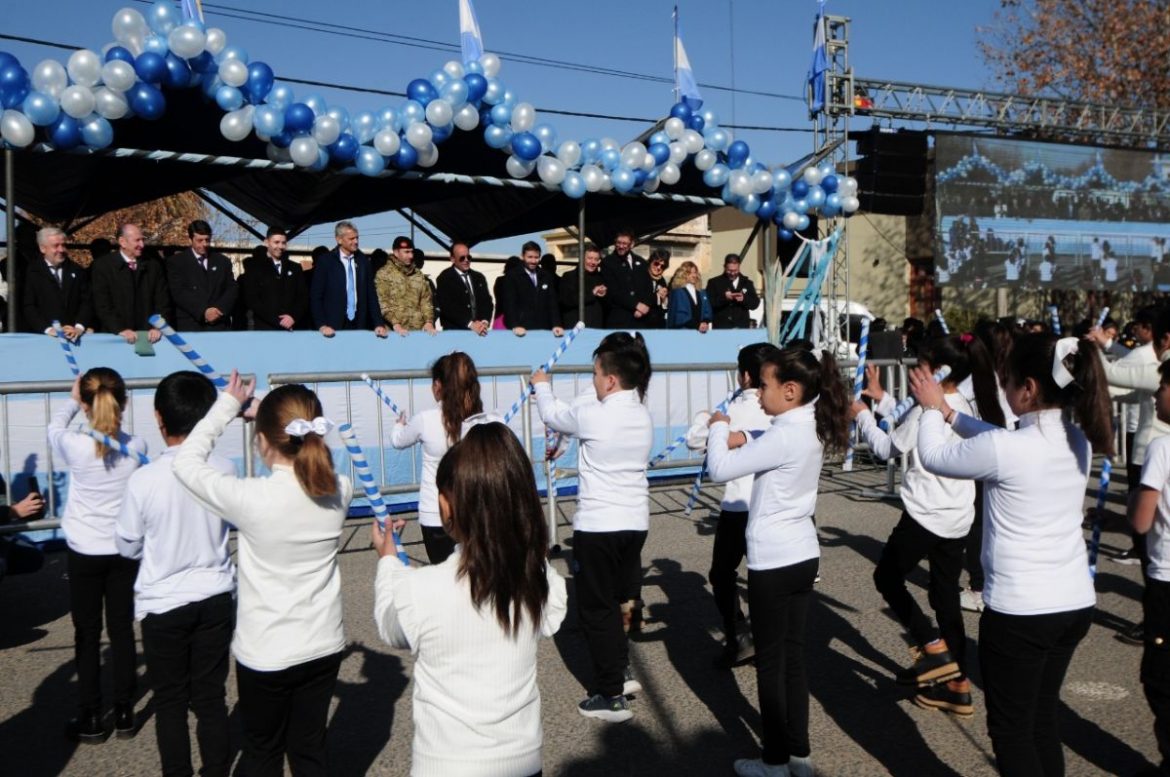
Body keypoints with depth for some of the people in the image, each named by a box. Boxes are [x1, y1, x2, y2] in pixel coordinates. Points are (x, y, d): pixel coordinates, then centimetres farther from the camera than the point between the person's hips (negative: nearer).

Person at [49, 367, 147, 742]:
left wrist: (72, 401, 21)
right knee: (122, 629, 12)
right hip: (125, 551, 2)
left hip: (84, 553, -2)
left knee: (87, 634, 10)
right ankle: (124, 713, 22)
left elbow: (55, 427, 7)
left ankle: (90, 718, 19)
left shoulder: (75, 446, -17)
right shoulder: (137, 447, -11)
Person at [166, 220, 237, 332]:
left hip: (219, 324, 2)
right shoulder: (176, 262, 5)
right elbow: (178, 293, -6)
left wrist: (219, 309, -10)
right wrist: (203, 312, -17)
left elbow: (232, 289, 8)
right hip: (189, 325, -2)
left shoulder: (223, 261, 15)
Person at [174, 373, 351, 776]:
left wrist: (228, 404, 0)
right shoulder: (339, 491, -11)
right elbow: (309, 472, 13)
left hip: (265, 652, -3)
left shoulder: (251, 498, -24)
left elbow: (187, 461, -8)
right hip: (324, 646, 4)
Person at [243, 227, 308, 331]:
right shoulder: (254, 266, 3)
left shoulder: (295, 268, 15)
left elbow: (303, 297, 10)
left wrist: (293, 317, -9)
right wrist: (278, 321, -11)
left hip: (292, 328, 3)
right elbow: (252, 299, -4)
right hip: (265, 328, -3)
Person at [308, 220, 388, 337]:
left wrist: (378, 323, -3)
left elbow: (371, 294, 7)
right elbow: (315, 296, -3)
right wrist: (322, 325, -13)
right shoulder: (325, 261, -3)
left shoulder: (363, 261, 6)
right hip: (333, 327, -3)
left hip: (360, 325, 3)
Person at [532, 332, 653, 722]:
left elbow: (553, 415, 4)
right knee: (620, 601, 21)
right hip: (636, 522, 7)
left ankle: (610, 696, 13)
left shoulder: (591, 415, -16)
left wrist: (542, 385, 23)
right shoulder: (643, 415, 4)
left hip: (597, 526, -7)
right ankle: (621, 671, 31)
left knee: (596, 608, 6)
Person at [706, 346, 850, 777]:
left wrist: (719, 427, -3)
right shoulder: (810, 428, 6)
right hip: (802, 557, 9)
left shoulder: (784, 435, -23)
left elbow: (720, 469, -20)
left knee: (771, 662, 6)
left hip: (773, 563, -9)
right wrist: (743, 441, 0)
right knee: (793, 657, 17)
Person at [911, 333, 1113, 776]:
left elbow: (933, 457, -6)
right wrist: (949, 413, 16)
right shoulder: (1079, 439, 1)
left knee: (1011, 729, 9)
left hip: (1019, 611, -7)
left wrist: (932, 409, 11)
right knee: (1042, 721, 21)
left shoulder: (1003, 449, -22)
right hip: (1075, 603, 7)